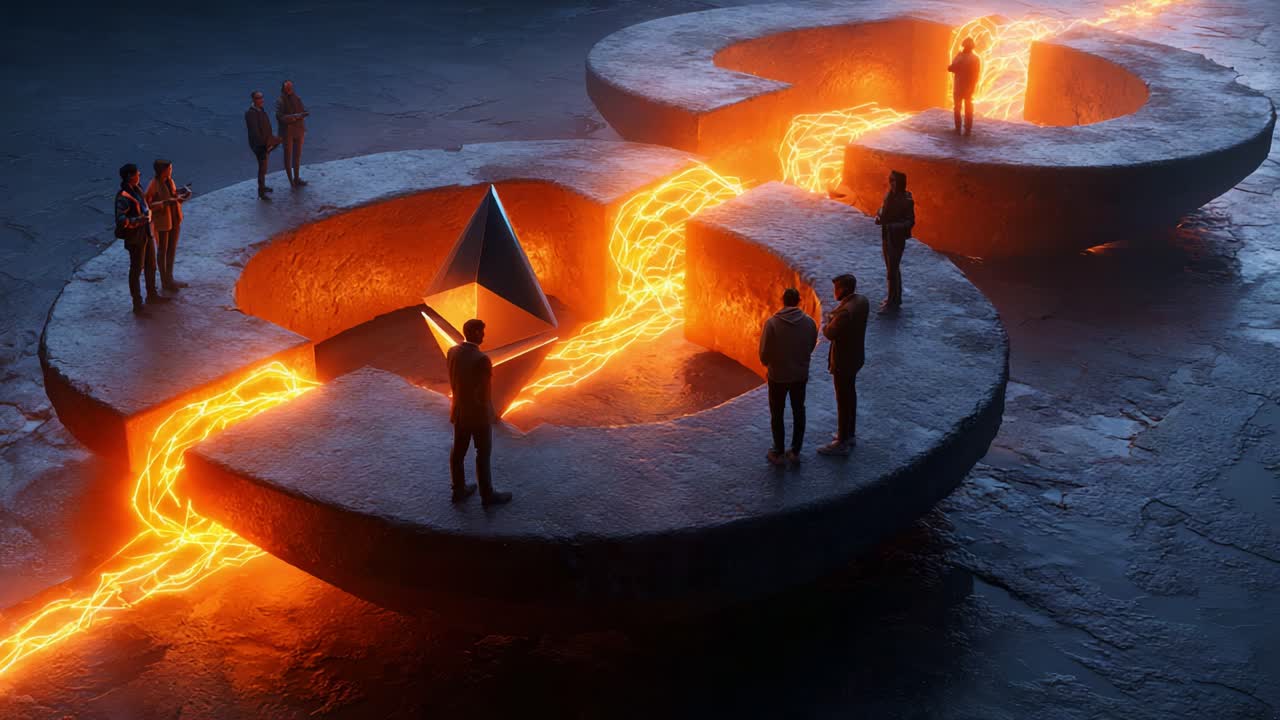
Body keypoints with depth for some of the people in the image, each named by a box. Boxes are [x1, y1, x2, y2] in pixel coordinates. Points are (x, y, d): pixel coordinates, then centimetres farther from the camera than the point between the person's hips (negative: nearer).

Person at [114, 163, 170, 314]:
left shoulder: (137, 188, 4)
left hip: (147, 233, 9)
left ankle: (152, 295, 39)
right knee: (136, 269, 1)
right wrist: (137, 220, -40)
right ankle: (137, 304, 11)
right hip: (135, 237, -9)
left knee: (151, 265, 21)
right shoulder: (123, 196, -22)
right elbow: (120, 219, -28)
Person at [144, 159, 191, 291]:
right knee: (162, 251, 6)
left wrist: (181, 196, -6)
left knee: (172, 249, 16)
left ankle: (169, 278, 30)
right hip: (162, 222, -7)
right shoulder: (153, 185, -19)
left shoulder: (170, 181, 3)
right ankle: (164, 282, 17)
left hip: (174, 219, 7)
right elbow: (147, 205, -20)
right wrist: (164, 203, -28)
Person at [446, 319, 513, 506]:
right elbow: (485, 392, -22)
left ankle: (459, 490, 33)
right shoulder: (481, 359, -29)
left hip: (459, 410, 7)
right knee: (483, 455, 9)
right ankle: (487, 495, 22)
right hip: (479, 413, -6)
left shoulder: (452, 352, -8)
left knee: (458, 452, 18)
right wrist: (491, 414, -6)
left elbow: (452, 381, 4)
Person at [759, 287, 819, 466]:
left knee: (777, 414, 13)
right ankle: (795, 452, 24)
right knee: (798, 412, 18)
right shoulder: (809, 322, -9)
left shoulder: (772, 323, -19)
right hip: (800, 375, 3)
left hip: (778, 376, -3)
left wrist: (766, 363, 8)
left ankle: (778, 453, 19)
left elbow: (764, 352, -14)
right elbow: (811, 346, 5)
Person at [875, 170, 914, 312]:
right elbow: (882, 209, 18)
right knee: (892, 268, 17)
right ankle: (894, 297, 29)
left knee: (893, 270, -5)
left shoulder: (906, 201, -19)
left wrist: (894, 226, -29)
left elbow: (910, 222, -17)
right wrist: (878, 217, -4)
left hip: (897, 239, -8)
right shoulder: (889, 195, 3)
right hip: (886, 236, 8)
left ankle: (893, 301, 3)